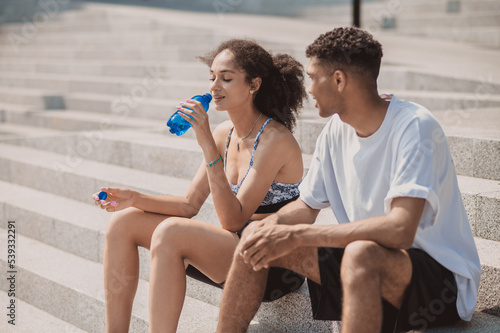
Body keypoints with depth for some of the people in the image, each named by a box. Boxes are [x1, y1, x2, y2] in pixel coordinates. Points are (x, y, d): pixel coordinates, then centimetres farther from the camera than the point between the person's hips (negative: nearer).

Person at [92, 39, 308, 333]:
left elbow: (232, 221, -23)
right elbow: (189, 205, 9)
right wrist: (134, 198, -6)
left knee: (170, 232, -31)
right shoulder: (224, 134, 8)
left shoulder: (275, 140, -17)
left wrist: (208, 146, -26)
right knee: (123, 222, 1)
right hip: (235, 253, 9)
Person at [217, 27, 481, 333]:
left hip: (440, 276, -7)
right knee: (257, 237, -1)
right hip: (368, 264, 7)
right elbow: (307, 205, 12)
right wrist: (274, 224, -12)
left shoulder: (414, 127, -21)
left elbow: (400, 230, -32)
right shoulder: (336, 130, 2)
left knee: (361, 254, -39)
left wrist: (297, 235, -30)